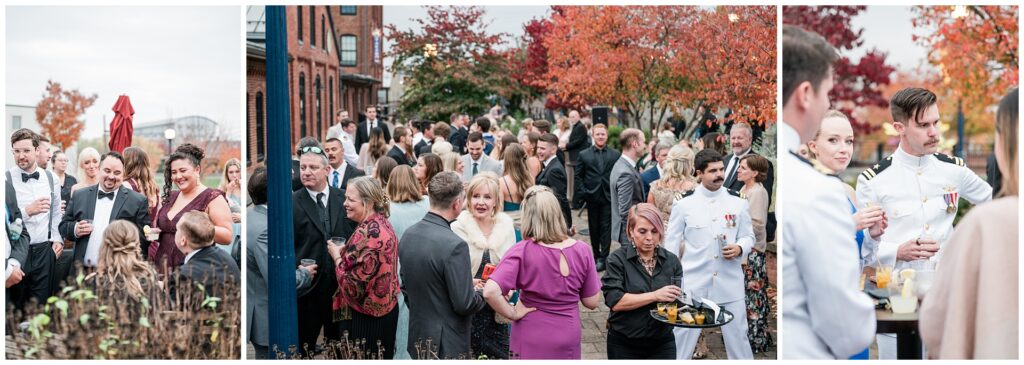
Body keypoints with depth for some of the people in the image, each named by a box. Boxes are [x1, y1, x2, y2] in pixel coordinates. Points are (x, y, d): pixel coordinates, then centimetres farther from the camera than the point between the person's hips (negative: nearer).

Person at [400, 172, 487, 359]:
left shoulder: (408, 235, 0)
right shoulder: (454, 245, -24)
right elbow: (464, 305, -20)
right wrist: (482, 294, -1)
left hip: (417, 338, 7)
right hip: (447, 345, -7)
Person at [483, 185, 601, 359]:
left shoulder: (522, 252, -20)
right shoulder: (582, 251, -11)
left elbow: (490, 291, -29)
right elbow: (592, 302, -3)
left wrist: (513, 314, -14)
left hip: (530, 343, -2)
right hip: (568, 341, 2)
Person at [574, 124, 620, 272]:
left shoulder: (616, 155, 1)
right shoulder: (584, 155, 3)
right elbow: (578, 176, 4)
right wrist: (582, 193, -5)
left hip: (609, 197, -1)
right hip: (592, 197, 2)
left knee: (606, 227, -3)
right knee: (594, 227, 10)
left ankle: (603, 257, 1)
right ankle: (596, 255, 22)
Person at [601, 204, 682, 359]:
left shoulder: (671, 261, 3)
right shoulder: (617, 259, -8)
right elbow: (615, 301, -18)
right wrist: (655, 296, -24)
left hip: (662, 343, 3)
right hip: (624, 345, -3)